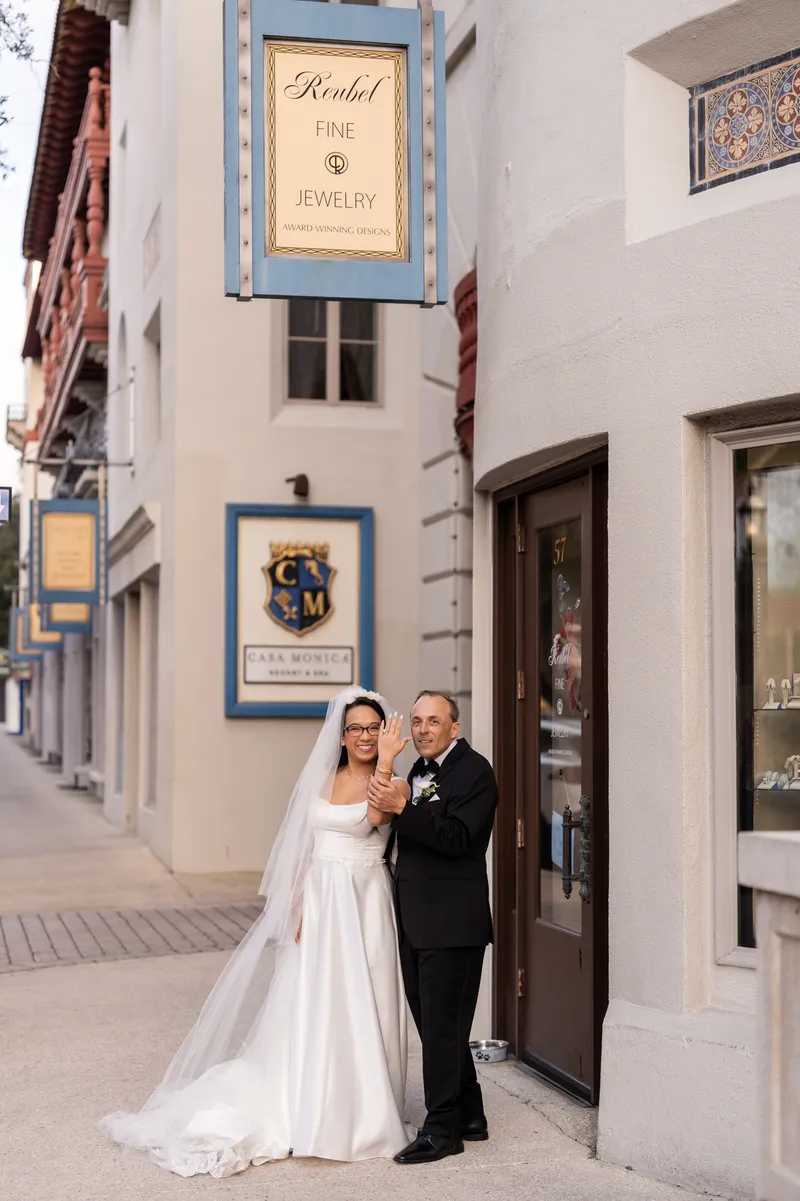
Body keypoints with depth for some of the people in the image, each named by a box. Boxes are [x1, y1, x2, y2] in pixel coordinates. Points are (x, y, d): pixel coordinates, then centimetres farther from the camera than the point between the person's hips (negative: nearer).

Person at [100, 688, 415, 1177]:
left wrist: (386, 760, -27)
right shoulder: (321, 781, 9)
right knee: (306, 1006, 4)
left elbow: (374, 815, -25)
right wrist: (299, 907, 1)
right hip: (319, 901, 3)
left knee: (357, 1008, 1)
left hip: (364, 905, -3)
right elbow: (304, 849, 9)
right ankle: (304, 1111, 13)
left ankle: (359, 1115, 12)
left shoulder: (392, 784, -2)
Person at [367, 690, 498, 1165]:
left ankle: (442, 1129, 6)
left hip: (452, 922, -9)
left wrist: (402, 808, -26)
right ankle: (469, 1116, 28)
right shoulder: (421, 771, 15)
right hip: (417, 921, 9)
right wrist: (395, 805, 0)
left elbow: (456, 837, -22)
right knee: (435, 1023, 15)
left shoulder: (474, 770, -11)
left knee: (442, 1026, -3)